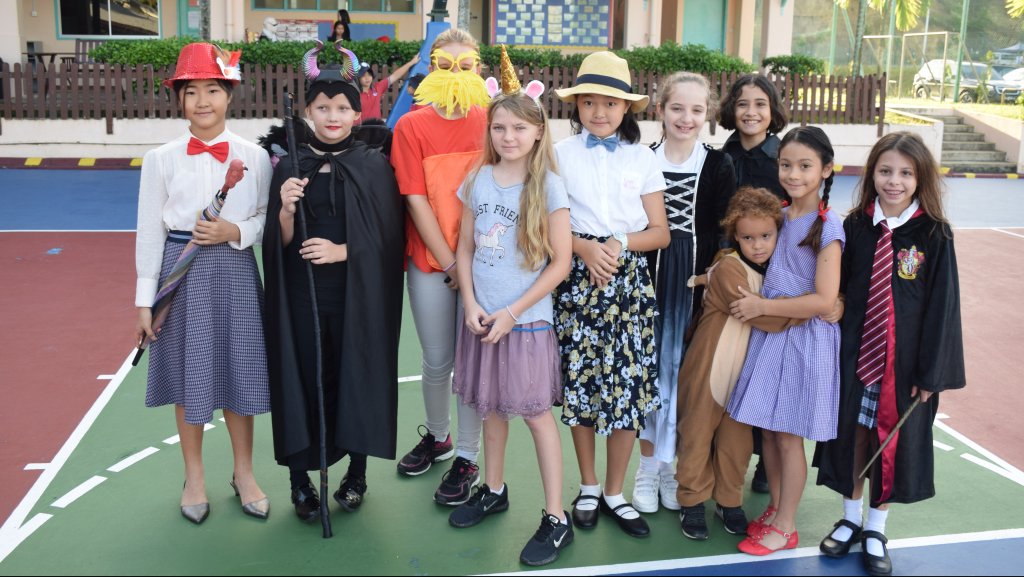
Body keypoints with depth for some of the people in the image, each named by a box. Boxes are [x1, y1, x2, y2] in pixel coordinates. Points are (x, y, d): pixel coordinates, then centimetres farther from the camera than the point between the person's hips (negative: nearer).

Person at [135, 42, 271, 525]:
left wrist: (235, 231, -16)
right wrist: (145, 301, -1)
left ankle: (244, 473, 27)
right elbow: (150, 231, 0)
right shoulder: (161, 158, -2)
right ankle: (194, 477, 28)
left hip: (235, 271, 0)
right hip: (181, 272, 0)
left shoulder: (254, 156, -1)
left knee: (239, 370, 8)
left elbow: (267, 218, 5)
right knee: (188, 375, 9)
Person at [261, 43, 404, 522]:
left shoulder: (374, 166, -1)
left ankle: (356, 472, 23)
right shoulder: (290, 166, 3)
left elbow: (388, 237, -3)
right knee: (303, 376, 3)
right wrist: (285, 209, -17)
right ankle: (300, 477, 18)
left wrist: (342, 251, -16)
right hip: (300, 293, 1)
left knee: (355, 374, 5)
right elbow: (279, 243, 2)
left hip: (357, 295, -1)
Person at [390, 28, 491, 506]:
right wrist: (450, 263, -9)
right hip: (431, 262, 0)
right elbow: (415, 199, -6)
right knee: (437, 361, 11)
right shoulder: (411, 126, -3)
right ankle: (437, 437, 37)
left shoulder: (491, 123, 0)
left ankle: (467, 458, 20)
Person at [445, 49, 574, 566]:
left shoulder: (548, 186, -9)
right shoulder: (478, 180, 3)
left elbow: (560, 261, -9)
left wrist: (512, 312, -12)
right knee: (491, 407, 15)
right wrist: (471, 304, -5)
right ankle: (494, 490, 35)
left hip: (526, 320, -4)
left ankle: (556, 518, 10)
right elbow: (464, 248, 8)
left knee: (536, 413, 1)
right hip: (481, 317, 4)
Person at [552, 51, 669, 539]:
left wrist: (620, 243, -13)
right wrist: (585, 247, -16)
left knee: (628, 385, 1)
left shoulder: (642, 158, 6)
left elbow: (660, 232, 3)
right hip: (576, 278, 0)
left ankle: (614, 493, 18)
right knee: (579, 383, 5)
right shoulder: (561, 154, 4)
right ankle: (587, 486, 25)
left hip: (629, 279, 1)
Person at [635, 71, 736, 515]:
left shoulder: (719, 166, 1)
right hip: (649, 278, 0)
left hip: (697, 282, 0)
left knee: (685, 370, 6)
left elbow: (724, 231, 1)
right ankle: (648, 466, 19)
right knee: (650, 369, 5)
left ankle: (672, 464, 22)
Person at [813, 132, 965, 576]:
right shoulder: (855, 226, -2)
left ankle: (876, 528, 29)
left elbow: (942, 305, -7)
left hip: (904, 359, -2)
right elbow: (839, 290, 3)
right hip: (855, 354, 2)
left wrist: (931, 372, -8)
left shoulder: (934, 235, -9)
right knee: (852, 435, 13)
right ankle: (852, 517, 34)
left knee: (894, 440, 10)